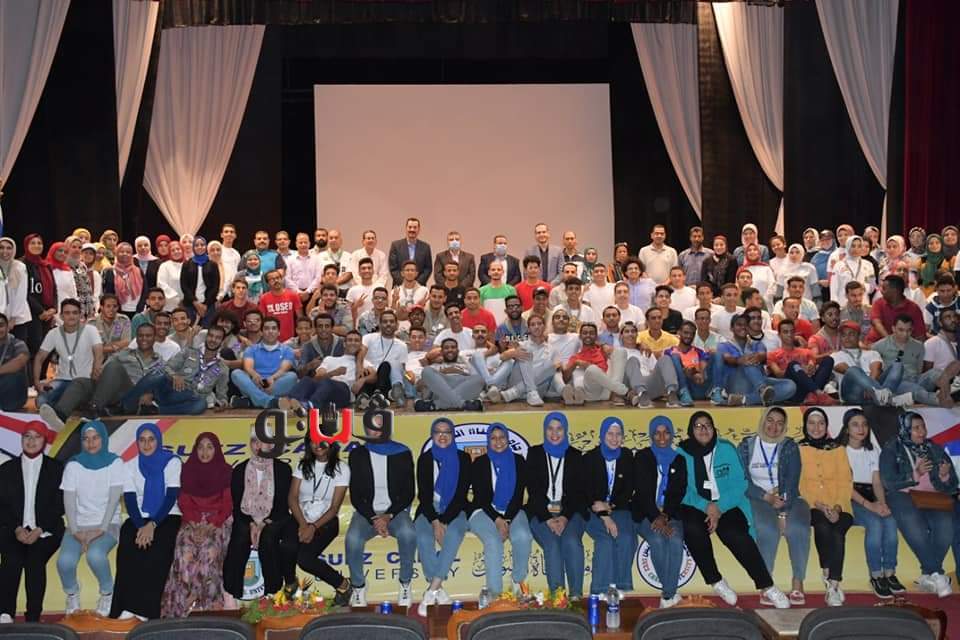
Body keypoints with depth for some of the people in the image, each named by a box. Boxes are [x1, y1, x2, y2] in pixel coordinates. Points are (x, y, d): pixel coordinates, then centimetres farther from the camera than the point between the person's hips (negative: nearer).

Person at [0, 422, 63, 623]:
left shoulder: (56, 468, 8)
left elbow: (59, 505, 2)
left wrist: (39, 530, -11)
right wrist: (17, 529, -10)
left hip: (45, 531, -1)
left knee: (34, 561, -27)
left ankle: (33, 619, -22)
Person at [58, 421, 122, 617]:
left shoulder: (115, 462, -2)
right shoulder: (74, 464, 3)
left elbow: (114, 498, -8)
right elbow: (69, 500, -3)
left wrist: (101, 529, -18)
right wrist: (75, 531, -14)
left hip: (108, 524, -2)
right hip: (79, 525, 2)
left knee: (95, 555, -33)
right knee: (65, 560, -26)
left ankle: (107, 593, -4)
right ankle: (72, 593, 8)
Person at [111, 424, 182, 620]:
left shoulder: (172, 462, -1)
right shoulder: (130, 466, 8)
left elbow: (171, 497, -9)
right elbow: (130, 500, -2)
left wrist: (152, 525, -22)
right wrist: (141, 526, -19)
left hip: (167, 517, -2)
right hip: (138, 518, 2)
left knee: (157, 549, -32)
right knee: (128, 546, -30)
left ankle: (146, 609, -27)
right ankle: (127, 606, -28)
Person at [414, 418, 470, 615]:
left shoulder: (462, 458, 3)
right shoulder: (425, 458, 4)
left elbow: (462, 493, -4)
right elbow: (423, 493, -2)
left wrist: (444, 521, -15)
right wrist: (434, 521, -17)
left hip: (455, 510, -1)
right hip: (429, 510, 1)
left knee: (454, 534, -34)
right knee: (423, 538, -31)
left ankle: (432, 590, -32)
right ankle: (438, 590, -22)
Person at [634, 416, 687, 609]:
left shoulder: (679, 460, 11)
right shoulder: (642, 457, 3)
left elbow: (680, 492, 2)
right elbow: (643, 490, -7)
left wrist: (665, 516, -14)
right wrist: (655, 517, -19)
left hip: (670, 513, 2)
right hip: (645, 513, -2)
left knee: (676, 540, -29)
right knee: (657, 540, -30)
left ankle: (668, 594, -21)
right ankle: (671, 590, -13)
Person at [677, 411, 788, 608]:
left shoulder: (726, 449, 1)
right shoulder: (682, 453, -1)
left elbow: (739, 483, -3)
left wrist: (719, 507, -16)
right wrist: (706, 507, -20)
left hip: (726, 505, 0)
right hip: (696, 507, 0)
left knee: (735, 534, -29)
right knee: (693, 528, -32)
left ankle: (767, 587, -15)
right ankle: (716, 582, -14)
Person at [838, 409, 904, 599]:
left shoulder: (873, 449, 16)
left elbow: (877, 482, 8)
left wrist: (882, 503, -12)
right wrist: (870, 506, -21)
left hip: (870, 497, 5)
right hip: (847, 499, -5)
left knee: (890, 521, -26)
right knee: (874, 522, -31)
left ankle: (890, 573, -18)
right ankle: (876, 576, -21)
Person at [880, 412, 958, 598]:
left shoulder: (935, 450, 16)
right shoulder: (891, 450, 6)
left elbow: (951, 487, 14)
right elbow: (890, 482, -7)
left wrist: (945, 477, -9)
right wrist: (916, 474, -17)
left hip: (933, 498, 3)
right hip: (902, 497, -3)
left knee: (945, 524, -29)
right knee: (914, 525, -34)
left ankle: (927, 575, -15)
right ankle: (937, 574, -21)